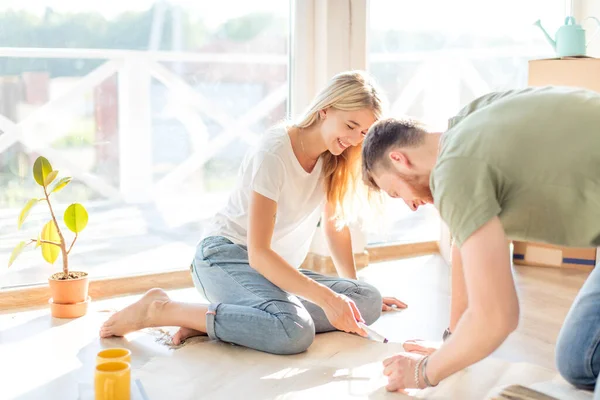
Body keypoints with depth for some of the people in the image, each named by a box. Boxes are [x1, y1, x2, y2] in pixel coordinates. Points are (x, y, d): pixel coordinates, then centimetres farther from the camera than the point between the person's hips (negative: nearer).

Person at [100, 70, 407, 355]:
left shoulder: (335, 159, 2)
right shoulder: (274, 153, -21)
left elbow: (336, 226, 13)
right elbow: (258, 254, -25)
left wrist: (354, 290, 9)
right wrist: (326, 297, -32)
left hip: (274, 268, 9)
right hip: (225, 256, -8)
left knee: (370, 302, -15)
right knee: (295, 331, -37)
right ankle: (160, 309, -18)